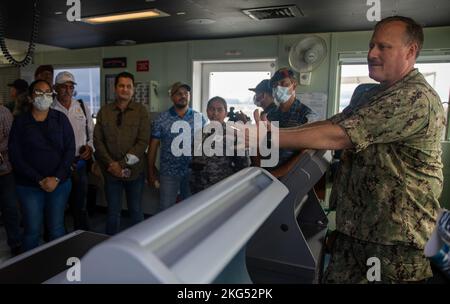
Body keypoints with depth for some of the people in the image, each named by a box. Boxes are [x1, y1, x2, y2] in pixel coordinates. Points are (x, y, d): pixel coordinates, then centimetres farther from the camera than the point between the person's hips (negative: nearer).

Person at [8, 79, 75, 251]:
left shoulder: (60, 119, 4)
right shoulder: (20, 122, 1)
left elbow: (70, 149, -2)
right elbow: (15, 156, -4)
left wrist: (56, 178, -12)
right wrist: (40, 180, -12)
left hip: (60, 184, 1)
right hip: (29, 186, -1)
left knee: (56, 228, 9)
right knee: (32, 230, 5)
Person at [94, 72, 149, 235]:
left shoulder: (141, 111, -2)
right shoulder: (104, 111, 5)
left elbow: (143, 141, -9)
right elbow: (98, 140, 2)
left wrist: (123, 164, -13)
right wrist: (111, 164, -8)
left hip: (134, 170, -1)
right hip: (111, 171, 2)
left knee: (136, 211, 11)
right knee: (113, 211, 12)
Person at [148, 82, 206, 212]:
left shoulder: (200, 118, 1)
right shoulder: (161, 119, -3)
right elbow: (153, 146, 2)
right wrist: (151, 171, 2)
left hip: (193, 173, 1)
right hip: (168, 173, -1)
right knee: (166, 210, 8)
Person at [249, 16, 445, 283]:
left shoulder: (416, 97, -19)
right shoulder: (372, 95, 13)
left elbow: (339, 136, -27)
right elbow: (331, 124, 8)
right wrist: (275, 132, -5)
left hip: (397, 234, -8)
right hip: (354, 226, 8)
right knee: (336, 278, 13)